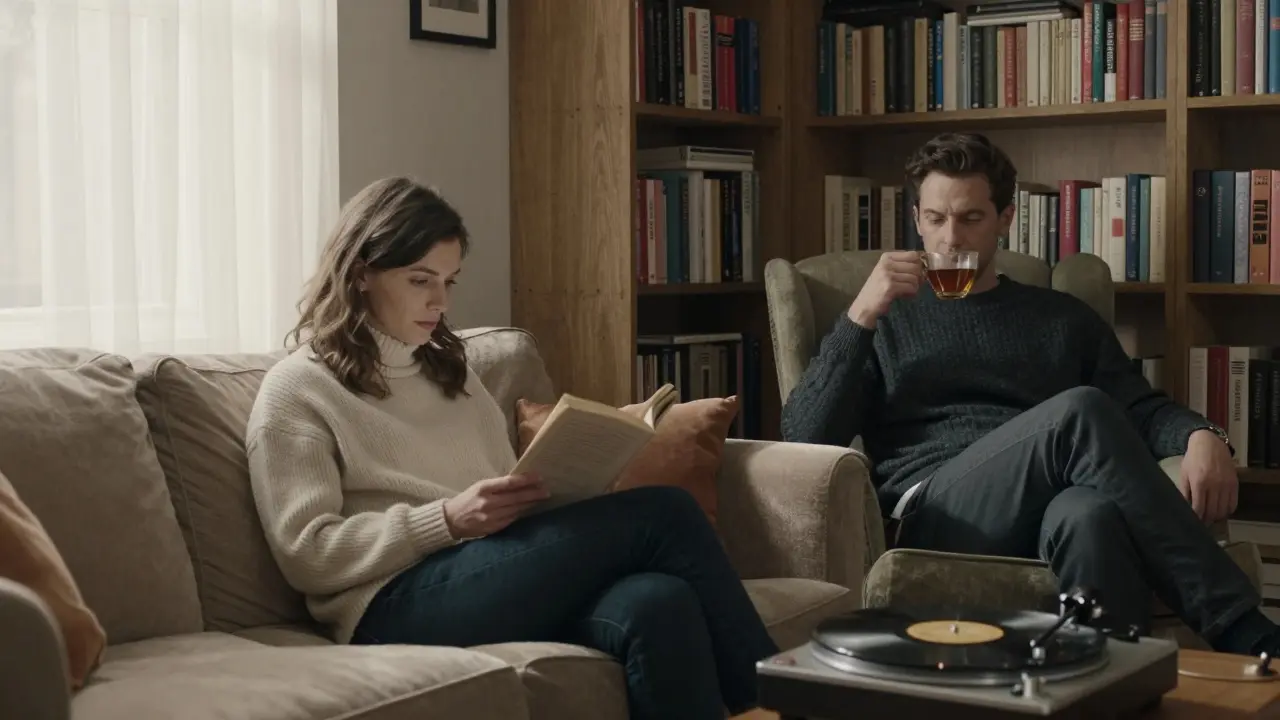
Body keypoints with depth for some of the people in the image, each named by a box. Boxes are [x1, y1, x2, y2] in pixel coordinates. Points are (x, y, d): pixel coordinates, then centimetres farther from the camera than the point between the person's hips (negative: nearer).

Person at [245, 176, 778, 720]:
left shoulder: (450, 371, 25)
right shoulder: (296, 390, 4)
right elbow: (307, 555, -6)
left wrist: (546, 492, 0)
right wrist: (446, 520, -16)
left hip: (501, 577, 6)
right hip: (397, 604, -6)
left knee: (658, 604, -31)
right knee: (661, 514, -22)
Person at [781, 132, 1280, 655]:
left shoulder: (1063, 318, 27)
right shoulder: (884, 320, 22)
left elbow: (1142, 410, 19)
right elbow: (804, 439, 8)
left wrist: (1202, 434, -6)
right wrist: (860, 317, -3)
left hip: (1052, 516, 2)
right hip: (932, 519, -2)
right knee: (1078, 411, -32)